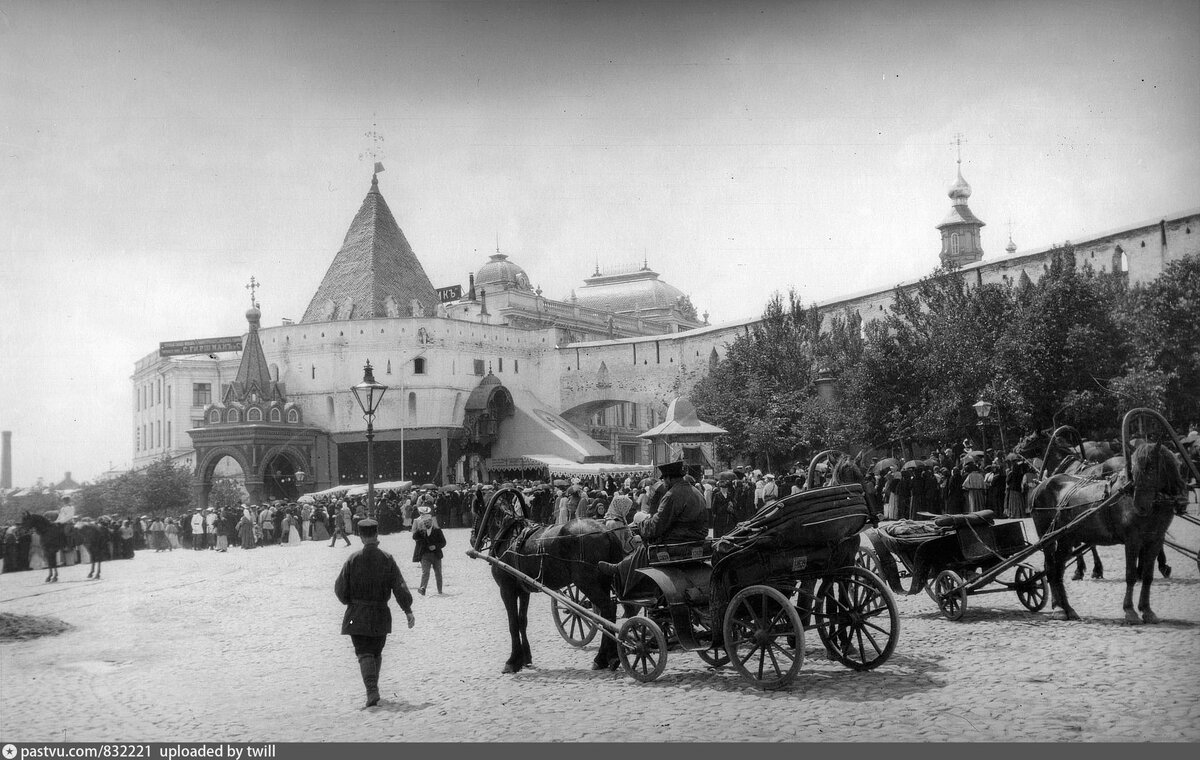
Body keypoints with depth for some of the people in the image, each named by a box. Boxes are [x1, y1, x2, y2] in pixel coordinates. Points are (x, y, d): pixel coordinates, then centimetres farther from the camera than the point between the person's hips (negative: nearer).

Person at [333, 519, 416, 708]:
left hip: (357, 615, -2)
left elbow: (340, 588, -3)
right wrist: (408, 611, 0)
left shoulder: (353, 559, -8)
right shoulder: (387, 559, -6)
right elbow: (400, 588, -7)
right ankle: (373, 689, 26)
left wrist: (350, 603, 16)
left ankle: (372, 690, -19)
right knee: (376, 652, 18)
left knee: (364, 653, -2)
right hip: (380, 615, 2)